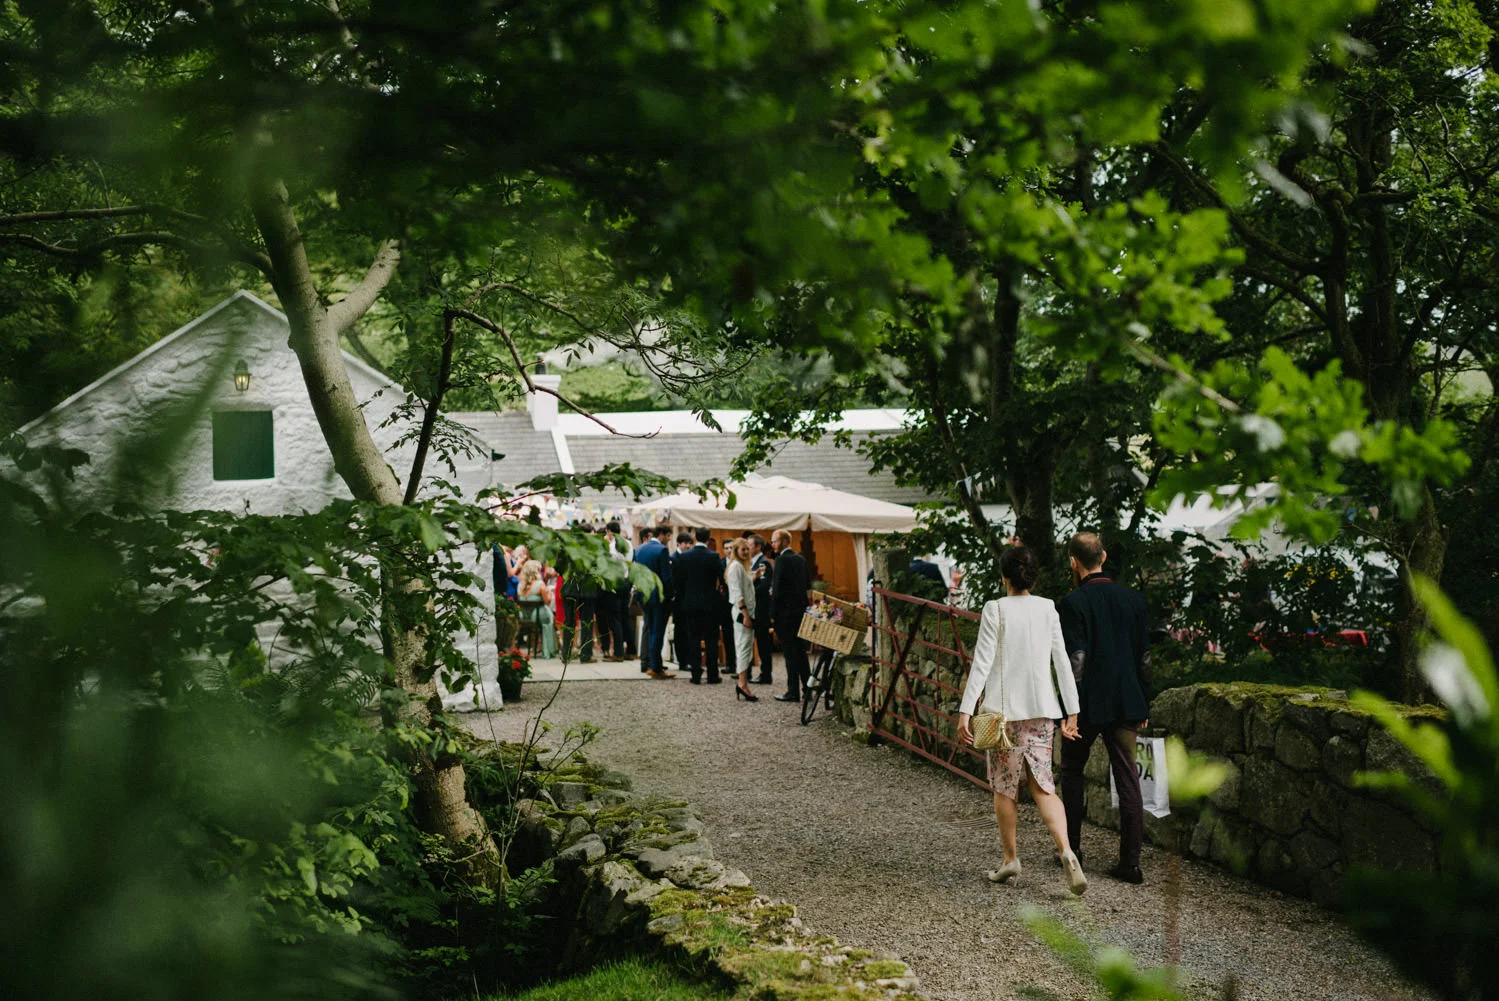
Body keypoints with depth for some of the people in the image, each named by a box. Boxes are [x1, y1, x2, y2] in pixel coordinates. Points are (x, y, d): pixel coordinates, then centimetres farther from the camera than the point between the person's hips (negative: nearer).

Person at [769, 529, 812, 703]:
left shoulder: (782, 559, -14)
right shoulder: (801, 559, 11)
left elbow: (777, 588, -18)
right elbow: (808, 585, 16)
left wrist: (773, 614, -11)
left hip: (785, 612, -8)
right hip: (801, 610, 8)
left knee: (790, 653, -4)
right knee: (801, 651, 14)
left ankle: (793, 692, -2)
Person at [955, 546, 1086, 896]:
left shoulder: (995, 610, -9)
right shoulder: (1048, 609, 3)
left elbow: (982, 661, -12)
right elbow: (1062, 662, 5)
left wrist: (965, 711, -11)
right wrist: (1072, 712, 10)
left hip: (1003, 709, -3)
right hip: (1041, 709, 4)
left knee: (1004, 788, 10)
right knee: (1043, 786, 6)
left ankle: (1010, 859, 18)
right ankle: (1066, 851, -14)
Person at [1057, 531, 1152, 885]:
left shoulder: (1073, 603, -11)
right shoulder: (1133, 599, 5)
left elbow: (1075, 660, -16)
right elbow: (1145, 657, 9)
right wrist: (1142, 706, 17)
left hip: (1088, 706, -4)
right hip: (1126, 704, 4)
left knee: (1072, 771, 15)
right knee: (1127, 779, 3)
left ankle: (1071, 848, 22)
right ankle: (1130, 861, 0)